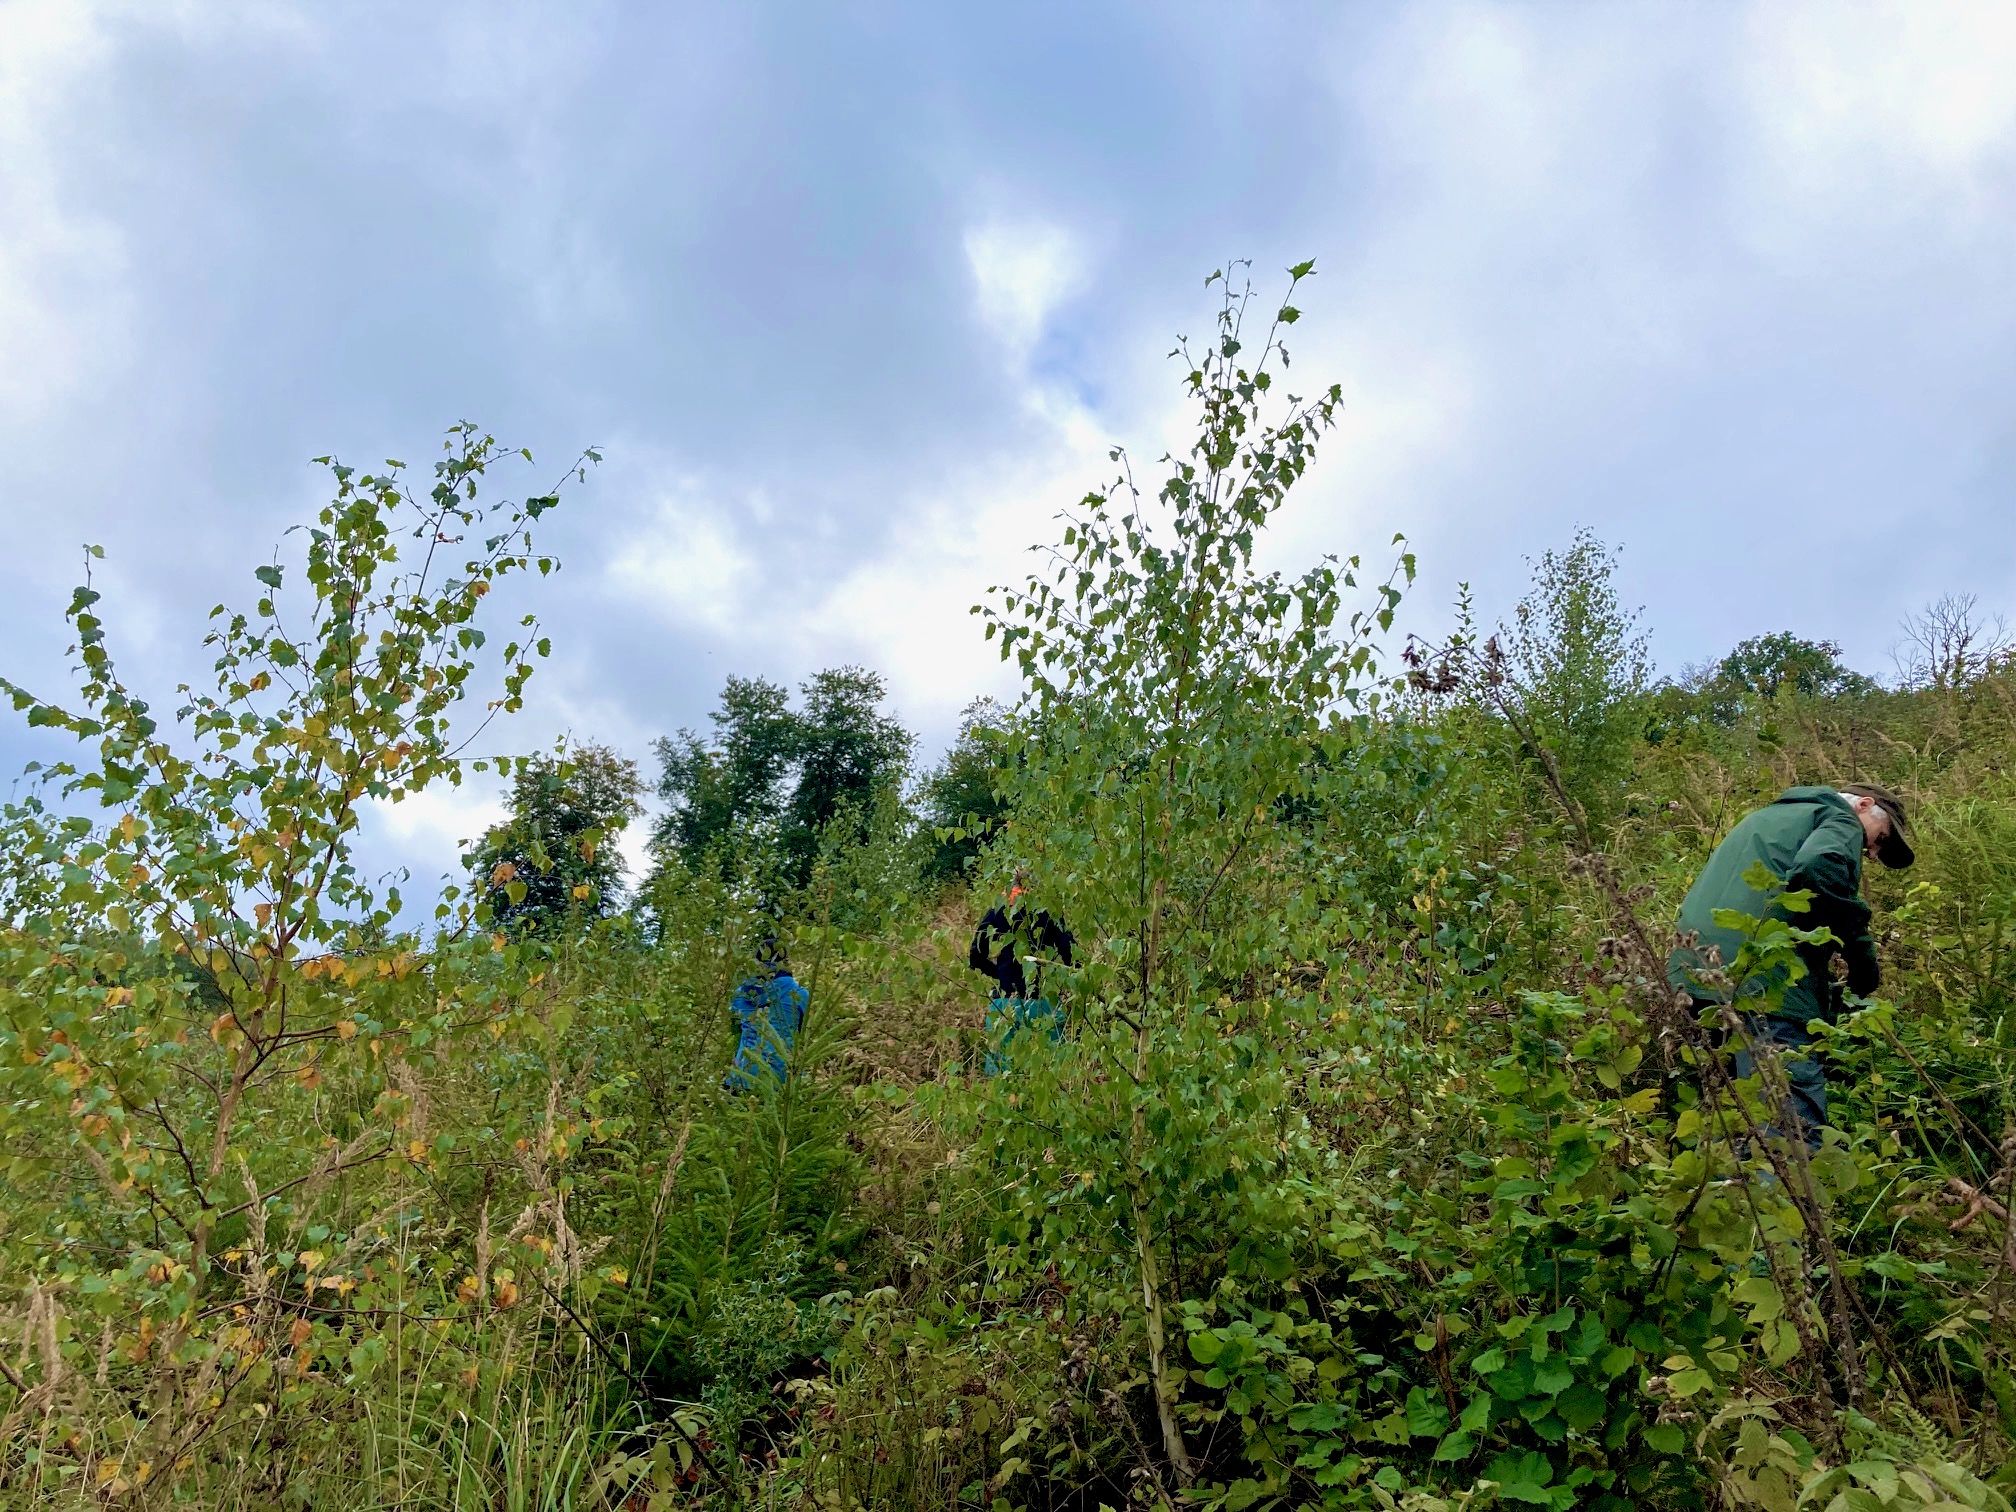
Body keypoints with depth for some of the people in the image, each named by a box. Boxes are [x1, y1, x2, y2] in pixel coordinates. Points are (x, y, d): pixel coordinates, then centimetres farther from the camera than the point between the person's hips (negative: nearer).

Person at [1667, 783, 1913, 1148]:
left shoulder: (1769, 817, 35)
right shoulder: (1839, 818, 9)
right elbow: (1819, 868, -16)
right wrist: (1860, 950, -5)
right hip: (1761, 981, -8)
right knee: (1796, 1128, -12)